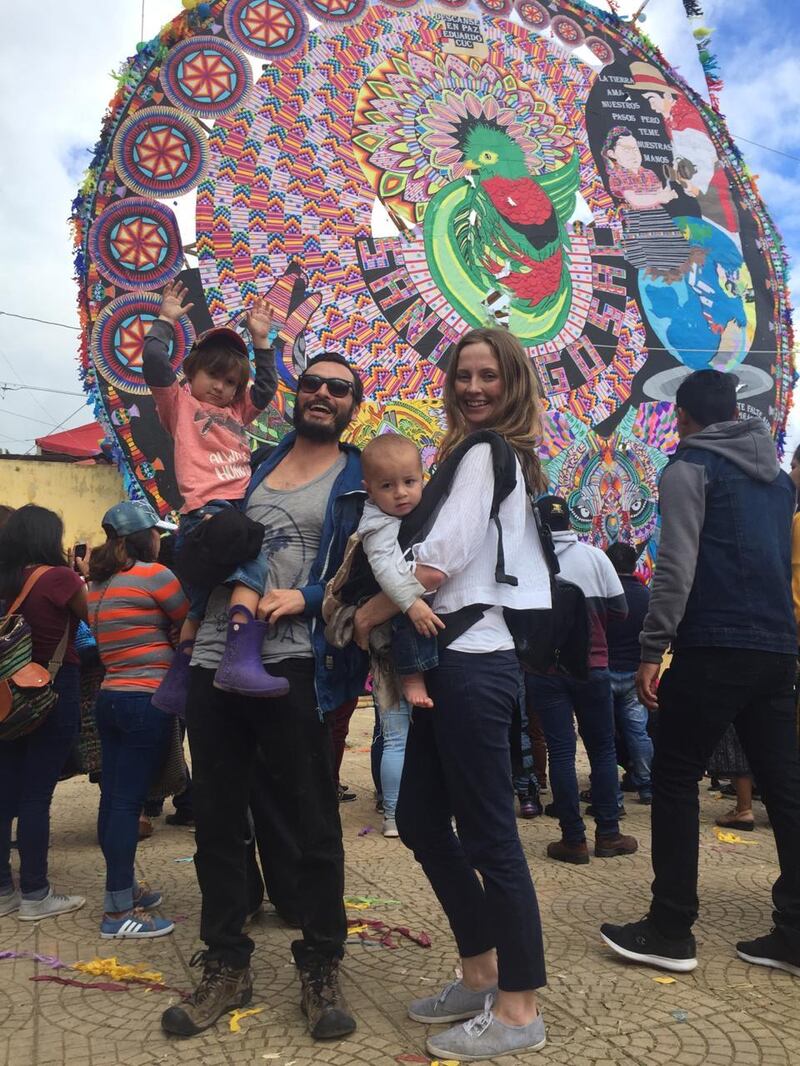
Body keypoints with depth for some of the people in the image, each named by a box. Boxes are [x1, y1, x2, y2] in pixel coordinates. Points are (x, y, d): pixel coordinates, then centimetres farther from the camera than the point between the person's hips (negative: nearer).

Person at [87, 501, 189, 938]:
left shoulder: (98, 583, 13)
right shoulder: (152, 574, -10)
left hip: (109, 697, 8)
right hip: (147, 701, -8)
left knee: (113, 797, 13)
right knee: (128, 800, -5)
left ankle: (123, 888, 26)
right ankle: (119, 911, 1)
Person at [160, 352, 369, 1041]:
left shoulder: (361, 480, 4)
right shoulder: (253, 463, 17)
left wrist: (306, 598, -16)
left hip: (295, 665, -4)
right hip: (216, 661, 5)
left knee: (315, 823, 4)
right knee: (217, 822, 11)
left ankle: (321, 972, 22)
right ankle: (226, 969, 28)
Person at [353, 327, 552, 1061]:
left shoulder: (482, 453, -8)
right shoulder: (504, 456, 20)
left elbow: (437, 564, -16)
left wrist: (368, 615, -4)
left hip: (473, 661, -10)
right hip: (459, 658, 10)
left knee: (488, 835, -1)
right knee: (421, 820, 16)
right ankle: (481, 976, 30)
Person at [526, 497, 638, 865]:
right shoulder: (593, 556, -2)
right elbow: (619, 608, -2)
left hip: (544, 668, -1)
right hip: (591, 665, 1)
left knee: (561, 751, 4)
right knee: (602, 749, 12)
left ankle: (573, 839, 7)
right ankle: (608, 834, 16)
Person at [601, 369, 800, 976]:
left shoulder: (691, 466, -3)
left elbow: (677, 566, -14)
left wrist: (652, 650, -13)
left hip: (713, 648, -7)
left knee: (675, 781, 2)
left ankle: (670, 933, 6)